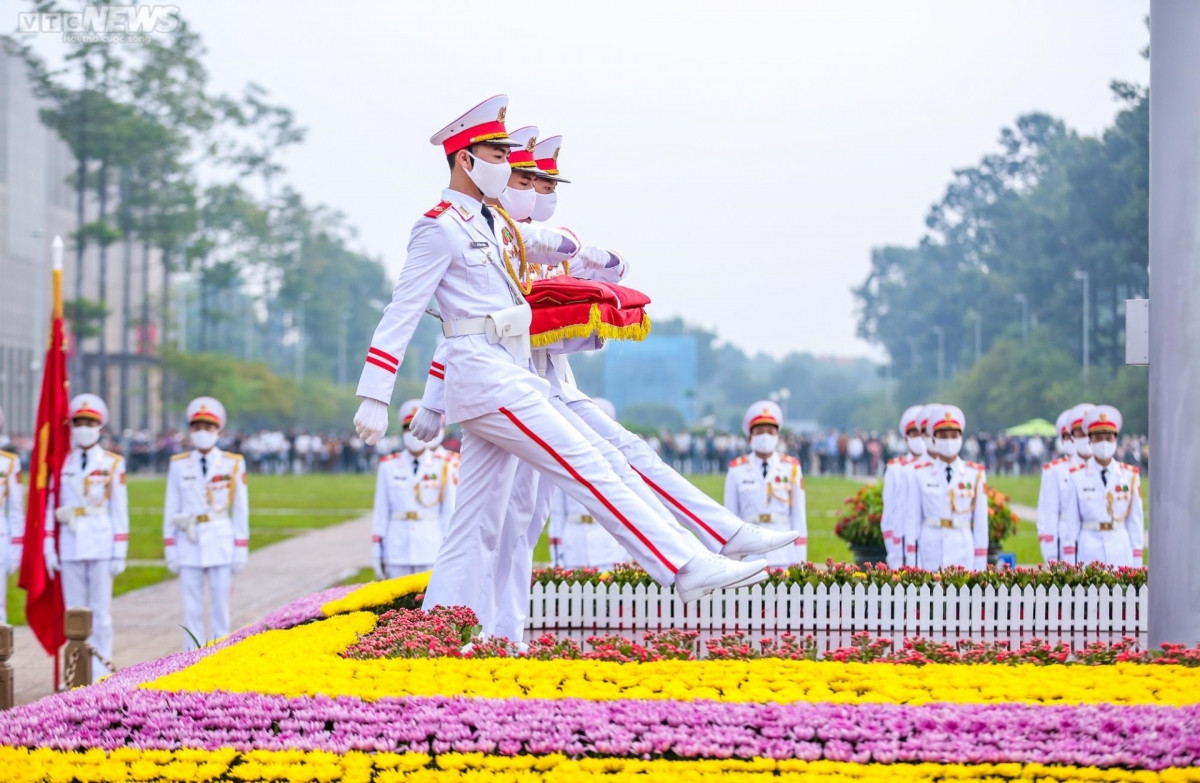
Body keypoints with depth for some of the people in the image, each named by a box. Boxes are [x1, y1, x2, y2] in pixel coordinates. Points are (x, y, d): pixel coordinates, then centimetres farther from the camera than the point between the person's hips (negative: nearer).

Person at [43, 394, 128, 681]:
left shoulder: (113, 463, 2)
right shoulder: (63, 463, 8)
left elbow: (120, 511, 1)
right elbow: (51, 508, 8)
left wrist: (119, 553, -3)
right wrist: (49, 548, 3)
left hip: (101, 545, -2)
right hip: (70, 546, 2)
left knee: (100, 611, 0)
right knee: (74, 612, 5)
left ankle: (99, 674, 4)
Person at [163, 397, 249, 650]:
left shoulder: (233, 464, 1)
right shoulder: (179, 465, 3)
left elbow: (241, 510, 3)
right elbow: (171, 509, 6)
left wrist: (241, 550, 0)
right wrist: (170, 549, 3)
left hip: (221, 542, -1)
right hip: (189, 542, 1)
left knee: (221, 607, 3)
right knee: (191, 610, 3)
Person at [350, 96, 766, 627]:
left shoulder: (486, 224, 19)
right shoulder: (439, 227, -8)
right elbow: (402, 311, -11)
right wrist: (374, 398, -13)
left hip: (505, 379, 9)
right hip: (490, 382, -9)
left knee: (477, 521, 7)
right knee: (587, 470, -11)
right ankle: (689, 568, -13)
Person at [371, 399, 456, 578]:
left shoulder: (444, 467, 5)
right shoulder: (389, 466, 8)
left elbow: (450, 513, 6)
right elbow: (381, 513, 9)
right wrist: (376, 554, 6)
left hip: (432, 555, -1)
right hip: (397, 555, 1)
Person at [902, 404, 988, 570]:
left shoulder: (976, 475, 4)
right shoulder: (920, 474, 3)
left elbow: (981, 522, 5)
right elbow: (912, 520, 5)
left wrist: (980, 568, 1)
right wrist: (910, 564, 1)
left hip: (963, 552, 0)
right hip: (930, 552, 0)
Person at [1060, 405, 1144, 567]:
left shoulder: (1130, 476, 5)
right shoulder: (1077, 477, 2)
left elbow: (1136, 521, 8)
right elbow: (1071, 523, 3)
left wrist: (1137, 564, 4)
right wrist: (1069, 566, 0)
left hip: (1121, 552, 1)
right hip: (1089, 553, -1)